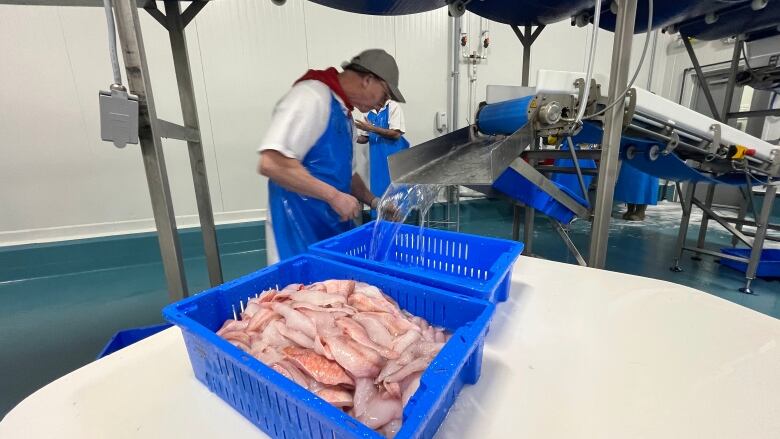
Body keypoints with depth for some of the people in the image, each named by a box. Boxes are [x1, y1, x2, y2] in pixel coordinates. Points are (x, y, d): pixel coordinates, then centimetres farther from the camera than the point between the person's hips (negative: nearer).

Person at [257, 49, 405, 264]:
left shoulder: (344, 115, 13)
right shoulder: (312, 96, -16)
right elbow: (271, 164, -27)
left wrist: (373, 201, 10)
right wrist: (333, 196, -23)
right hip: (300, 234, -9)